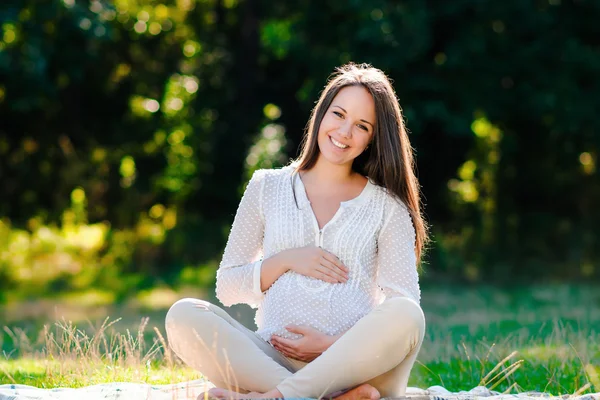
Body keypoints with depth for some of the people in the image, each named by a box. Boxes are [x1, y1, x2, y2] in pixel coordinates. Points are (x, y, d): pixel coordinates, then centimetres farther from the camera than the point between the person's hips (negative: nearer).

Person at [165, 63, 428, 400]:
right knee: (184, 315, -24)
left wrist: (335, 345, -13)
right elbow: (228, 287, 15)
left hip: (354, 364, -1)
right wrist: (286, 261, -3)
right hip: (273, 359, 1)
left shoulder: (388, 207, 12)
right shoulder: (267, 187, 16)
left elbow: (404, 308, 2)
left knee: (405, 315, -32)